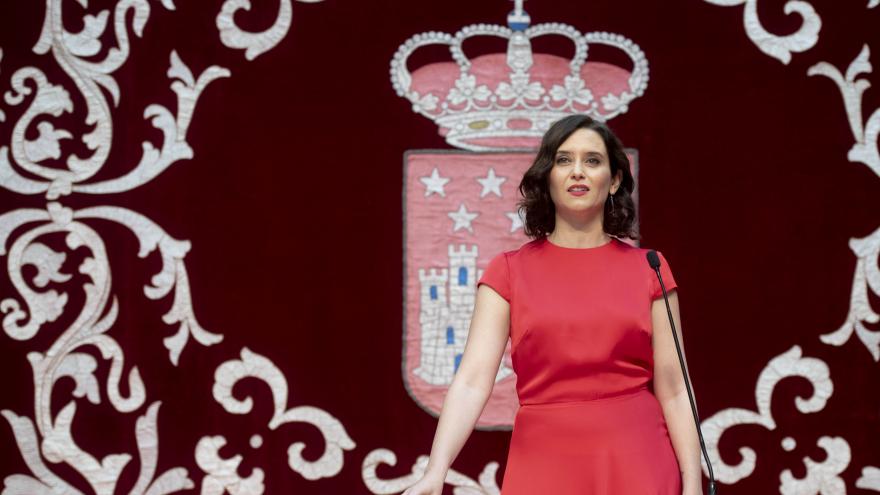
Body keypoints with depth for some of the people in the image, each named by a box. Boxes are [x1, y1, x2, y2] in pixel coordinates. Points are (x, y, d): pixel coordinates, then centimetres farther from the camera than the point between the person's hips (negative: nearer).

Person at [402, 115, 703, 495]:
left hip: (635, 462, 1)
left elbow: (674, 391, 2)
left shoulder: (648, 268, 3)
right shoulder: (509, 271, 1)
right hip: (543, 464, 0)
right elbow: (472, 380, -9)